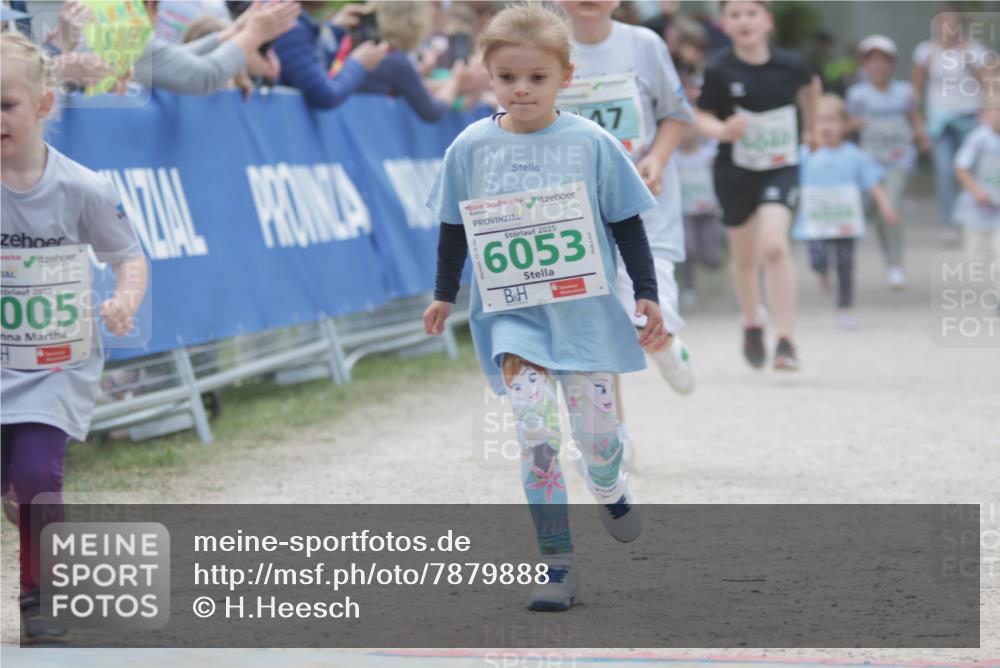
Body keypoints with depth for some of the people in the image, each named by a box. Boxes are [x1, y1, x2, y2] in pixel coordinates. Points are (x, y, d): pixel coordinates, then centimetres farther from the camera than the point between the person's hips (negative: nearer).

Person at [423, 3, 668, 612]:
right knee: (534, 425, -14)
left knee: (596, 426, 3)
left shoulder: (592, 143, -4)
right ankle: (558, 562, -9)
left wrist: (647, 294, 2)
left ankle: (610, 488, 42)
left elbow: (627, 224, 4)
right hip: (512, 314, 0)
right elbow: (454, 226, 13)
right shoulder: (472, 147, -1)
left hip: (586, 309, 0)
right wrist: (444, 293, 18)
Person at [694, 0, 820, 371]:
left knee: (773, 246, -21)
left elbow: (810, 86, 14)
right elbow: (701, 117, -8)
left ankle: (787, 340, -16)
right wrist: (722, 130, -29)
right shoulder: (720, 71, -13)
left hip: (780, 169, -1)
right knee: (745, 256, 15)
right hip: (735, 171, 1)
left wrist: (811, 126, 26)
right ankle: (752, 323, 44)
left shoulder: (789, 65, -9)